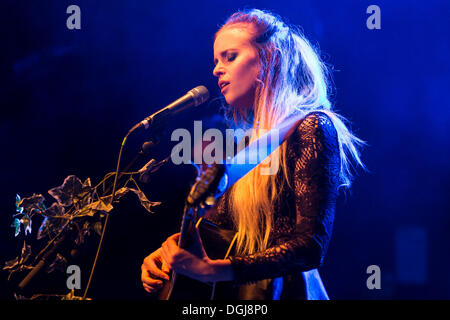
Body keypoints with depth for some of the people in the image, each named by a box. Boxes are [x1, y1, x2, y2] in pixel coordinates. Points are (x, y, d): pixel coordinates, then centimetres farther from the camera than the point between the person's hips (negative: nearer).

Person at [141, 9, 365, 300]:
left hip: (286, 290, -6)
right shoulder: (254, 139, 15)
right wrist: (166, 254, 1)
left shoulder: (310, 129, -8)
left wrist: (214, 270, -23)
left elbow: (312, 246, -17)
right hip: (246, 291, 7)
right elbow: (217, 221, 20)